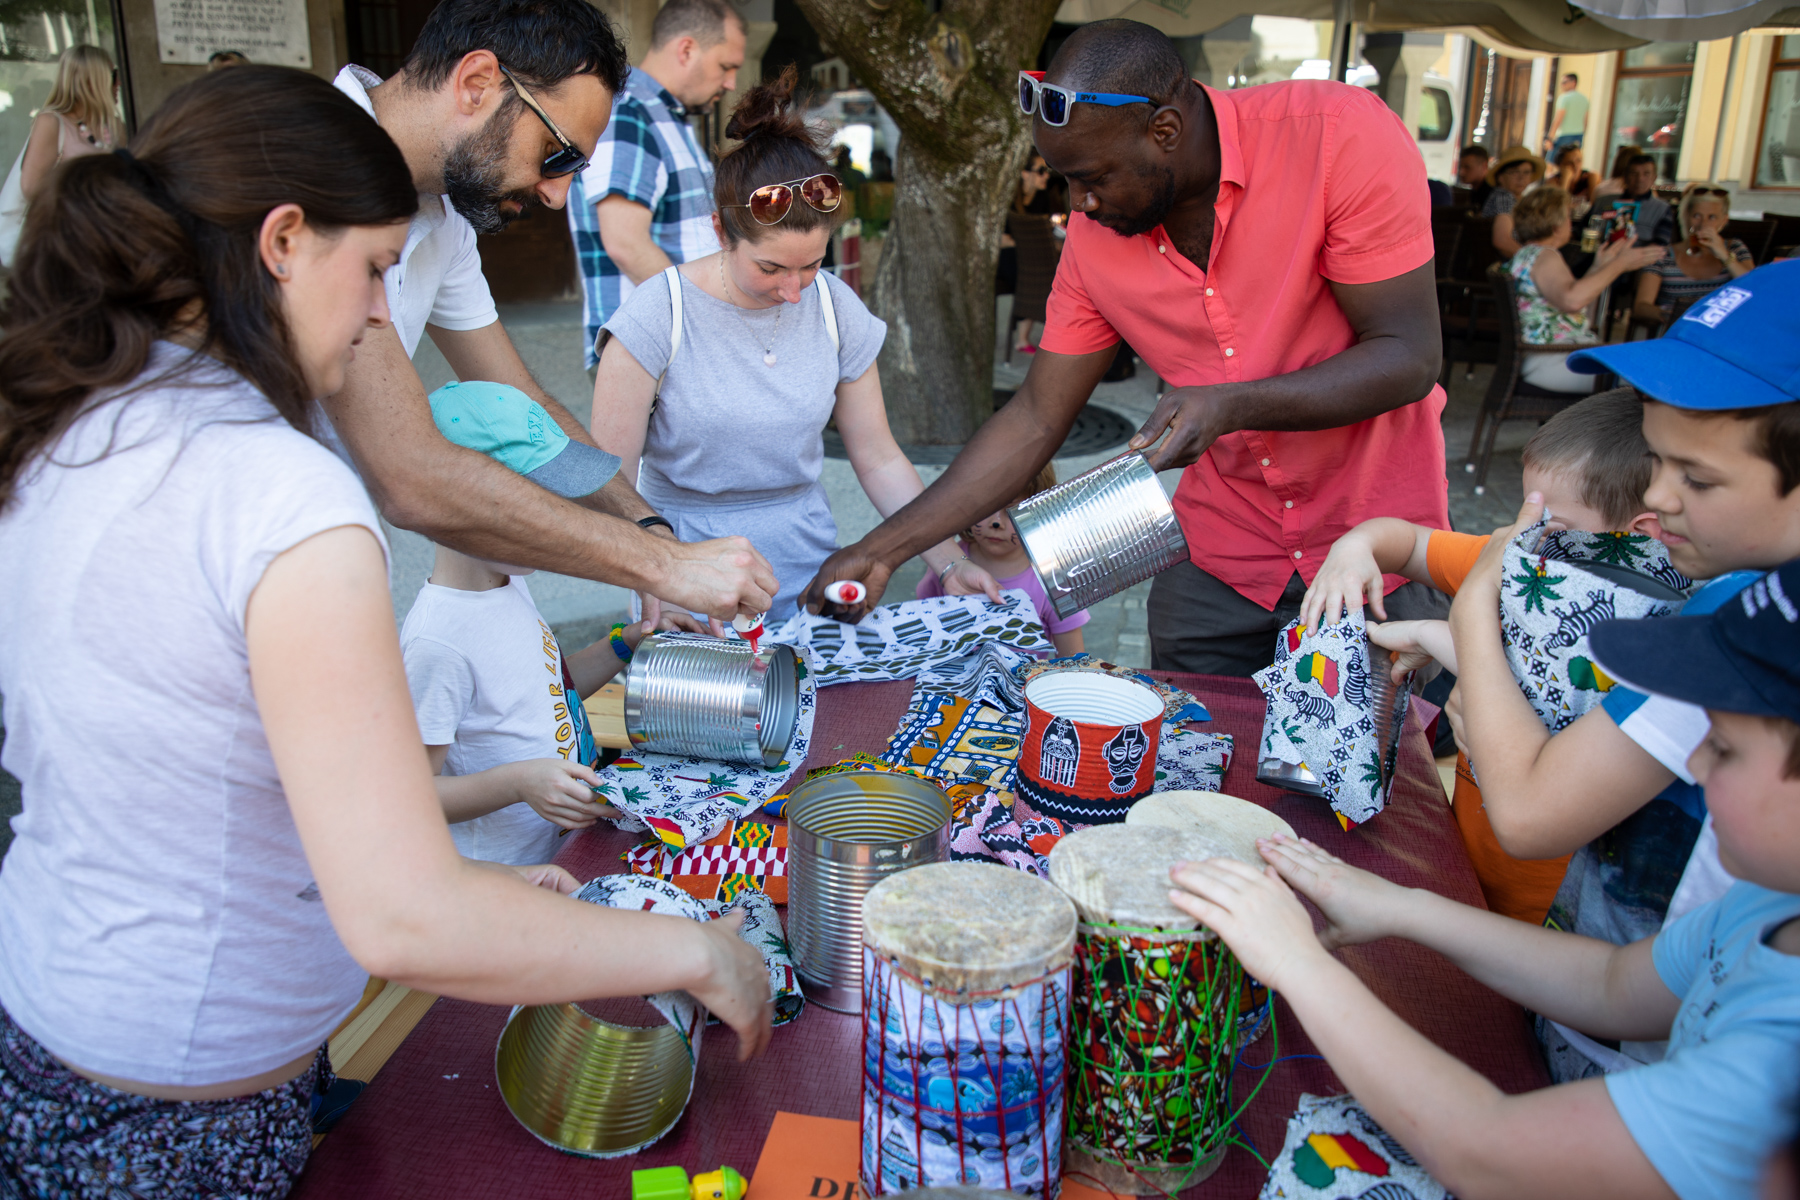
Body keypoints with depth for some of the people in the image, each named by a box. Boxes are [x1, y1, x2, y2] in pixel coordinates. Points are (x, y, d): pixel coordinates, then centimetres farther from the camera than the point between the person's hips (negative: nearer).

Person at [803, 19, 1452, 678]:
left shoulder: (1341, 134, -21)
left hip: (1376, 544, -3)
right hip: (1218, 555, 3)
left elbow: (1409, 358, -20)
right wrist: (881, 550, -8)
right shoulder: (1095, 232, -8)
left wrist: (1231, 406, -36)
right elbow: (1034, 422, -4)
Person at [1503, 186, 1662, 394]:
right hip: (1549, 361, -11)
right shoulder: (1542, 256, -11)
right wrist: (1619, 264, -21)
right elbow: (1572, 300, -33)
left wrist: (1599, 268, 25)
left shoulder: (1528, 255, 21)